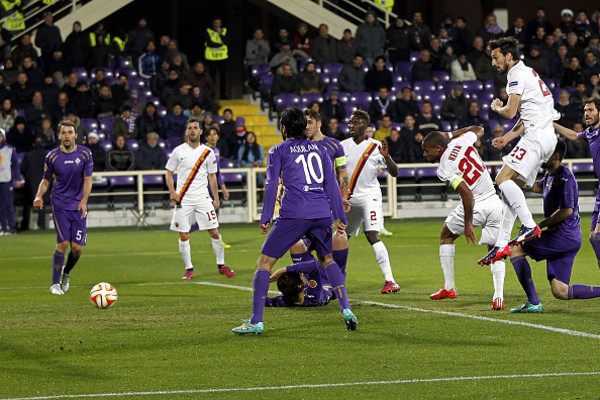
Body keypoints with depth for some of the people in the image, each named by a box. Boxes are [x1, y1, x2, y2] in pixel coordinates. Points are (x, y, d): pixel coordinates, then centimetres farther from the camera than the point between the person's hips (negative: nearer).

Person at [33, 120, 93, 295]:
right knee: (63, 242, -14)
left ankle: (66, 273, 28)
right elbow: (46, 180, 10)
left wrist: (84, 201, -11)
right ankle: (55, 283, -3)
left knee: (77, 247, -3)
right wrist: (39, 196, -9)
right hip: (60, 203, -1)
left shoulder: (85, 154, 0)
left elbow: (88, 180, 2)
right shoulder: (52, 156, -1)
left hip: (79, 205, 1)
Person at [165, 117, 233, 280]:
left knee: (214, 232, -3)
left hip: (203, 198, 1)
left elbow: (212, 176, 12)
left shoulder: (208, 152, 5)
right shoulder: (178, 151, 2)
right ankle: (189, 269, 9)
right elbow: (169, 174, 7)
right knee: (183, 236, -2)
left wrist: (216, 198, 8)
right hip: (183, 199, -1)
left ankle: (221, 264, 12)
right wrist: (172, 192, -9)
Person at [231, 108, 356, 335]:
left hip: (294, 214, -4)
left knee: (264, 262, 1)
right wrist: (340, 217, 19)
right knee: (327, 259, 26)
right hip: (322, 212, 4)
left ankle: (256, 321, -8)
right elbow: (331, 184, 16)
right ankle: (346, 310, 12)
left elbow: (271, 185, 0)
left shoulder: (278, 151, 8)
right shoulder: (318, 149, 18)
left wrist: (266, 218, 0)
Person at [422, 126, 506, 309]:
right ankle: (498, 296, -3)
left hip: (475, 205, -6)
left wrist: (468, 223, -15)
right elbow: (478, 129, 28)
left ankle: (449, 287, 23)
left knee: (446, 236, 21)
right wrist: (449, 134, 31)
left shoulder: (444, 169, -14)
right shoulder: (461, 141, 5)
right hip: (495, 202, 6)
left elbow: (467, 193, -21)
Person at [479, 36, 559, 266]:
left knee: (503, 179, -18)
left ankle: (530, 226, -23)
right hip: (546, 136, 10)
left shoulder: (517, 74, -8)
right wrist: (508, 137, 20)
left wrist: (496, 107, 8)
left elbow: (510, 112, -14)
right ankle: (502, 245, 6)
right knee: (511, 187, 8)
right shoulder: (527, 73, 24)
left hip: (538, 135, -10)